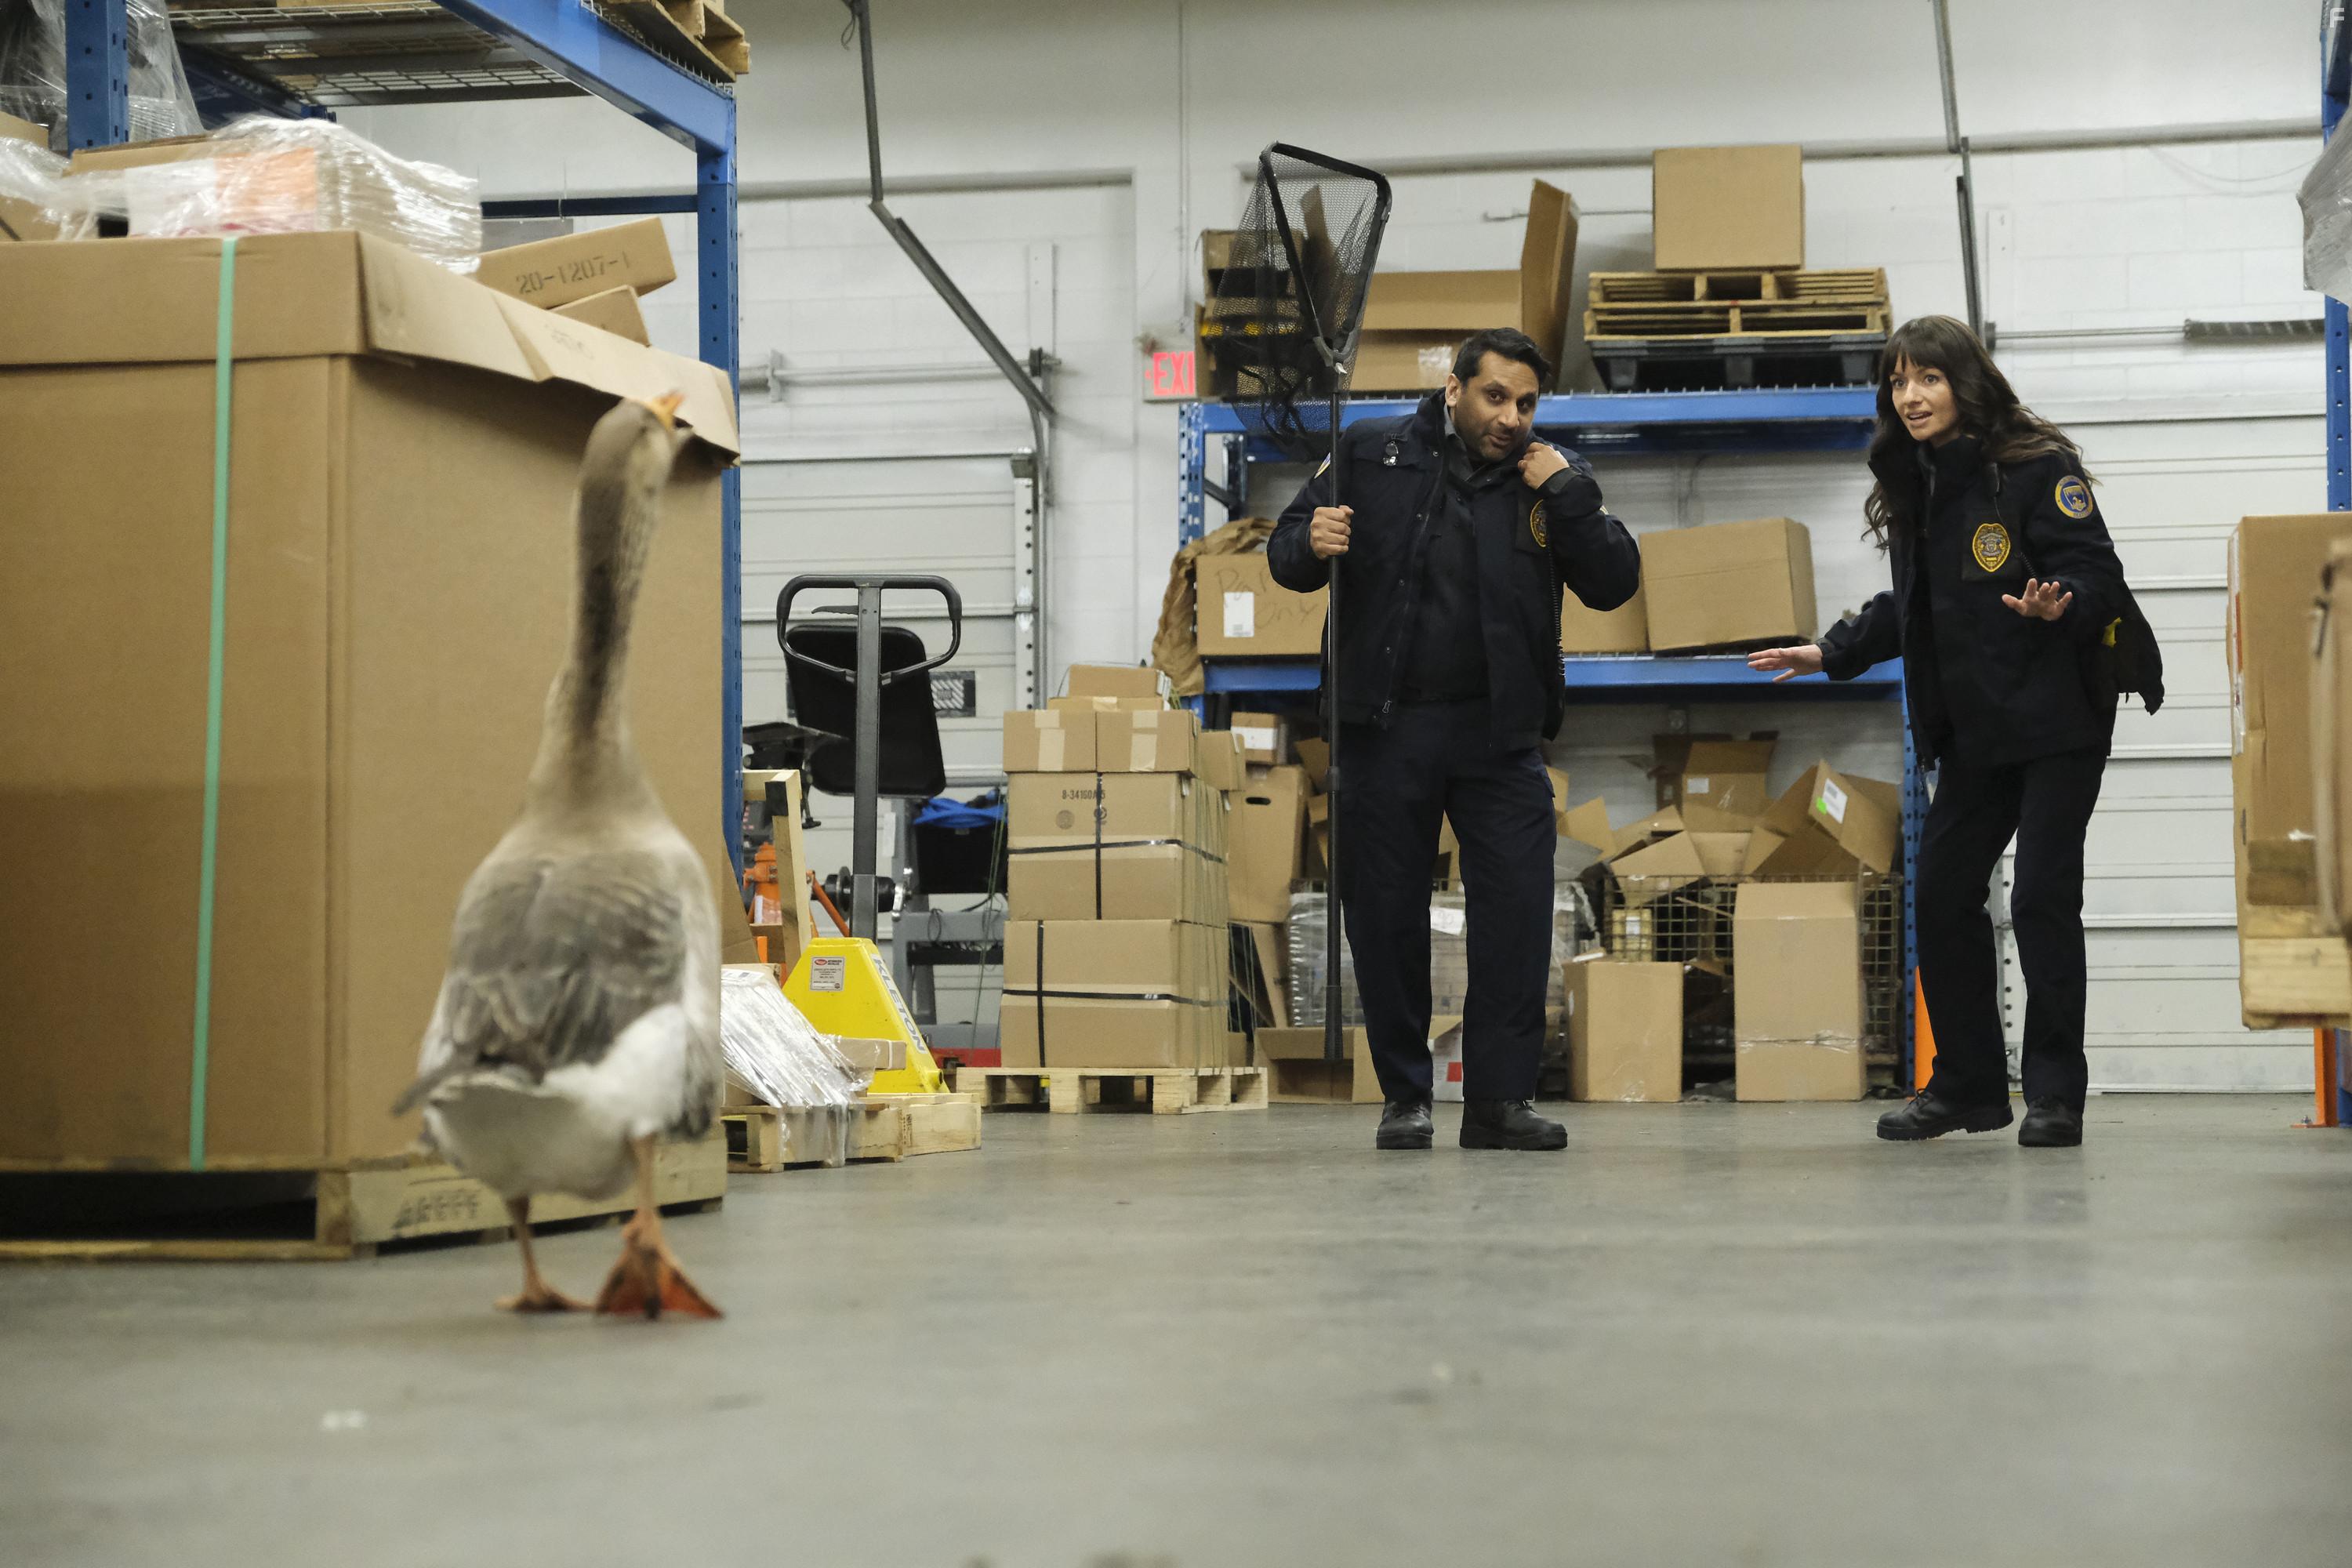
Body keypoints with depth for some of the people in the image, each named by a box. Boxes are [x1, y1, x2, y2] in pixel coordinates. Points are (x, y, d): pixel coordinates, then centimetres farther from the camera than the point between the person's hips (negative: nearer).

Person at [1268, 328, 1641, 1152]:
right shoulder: (1372, 453, 1)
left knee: (1518, 912, -3)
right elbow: (1285, 555, 5)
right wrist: (1310, 544, -18)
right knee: (1387, 918, 4)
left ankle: (1501, 1098, 5)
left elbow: (1614, 584, -1)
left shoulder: (1551, 477, 6)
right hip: (1383, 728, -1)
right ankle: (1404, 1097, 16)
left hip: (1498, 736, 1)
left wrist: (1567, 496, -12)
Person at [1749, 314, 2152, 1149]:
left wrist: (2057, 608, -35)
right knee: (1941, 893, 6)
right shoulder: (1914, 484, 11)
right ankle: (1968, 1085, 19)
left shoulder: (2036, 467, -11)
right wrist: (1831, 653, 21)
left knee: (2042, 896, -9)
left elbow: (2095, 573, -15)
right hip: (1974, 728, 8)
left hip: (2056, 719, -7)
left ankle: (2055, 1094, 2)